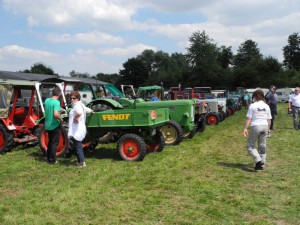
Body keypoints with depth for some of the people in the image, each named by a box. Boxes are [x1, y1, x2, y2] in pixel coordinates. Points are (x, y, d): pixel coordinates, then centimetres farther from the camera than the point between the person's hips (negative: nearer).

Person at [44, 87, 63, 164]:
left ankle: (48, 158, 30)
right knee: (54, 143, 5)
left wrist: (60, 109, 23)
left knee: (50, 142, 21)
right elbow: (56, 114, -32)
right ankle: (52, 160, 11)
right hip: (55, 126, -7)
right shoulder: (56, 102, -20)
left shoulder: (47, 100, 3)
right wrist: (61, 120, -14)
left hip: (48, 125, 7)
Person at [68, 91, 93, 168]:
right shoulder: (81, 105, 13)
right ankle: (80, 161, 29)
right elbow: (88, 110, 31)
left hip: (77, 131, -10)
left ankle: (82, 163, 8)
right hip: (78, 130, 10)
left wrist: (75, 118, -25)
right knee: (78, 146, 19)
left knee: (78, 147, 0)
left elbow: (79, 113, -42)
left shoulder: (77, 106, -18)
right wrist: (92, 111, 52)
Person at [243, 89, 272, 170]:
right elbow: (269, 120, 10)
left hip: (255, 127, -5)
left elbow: (248, 118, -9)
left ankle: (258, 161, -13)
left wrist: (245, 128, -7)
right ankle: (262, 164, 18)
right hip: (265, 126, 5)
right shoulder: (266, 106, 8)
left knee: (250, 146, 4)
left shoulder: (252, 106, -5)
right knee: (262, 147, 14)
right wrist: (267, 129, 20)